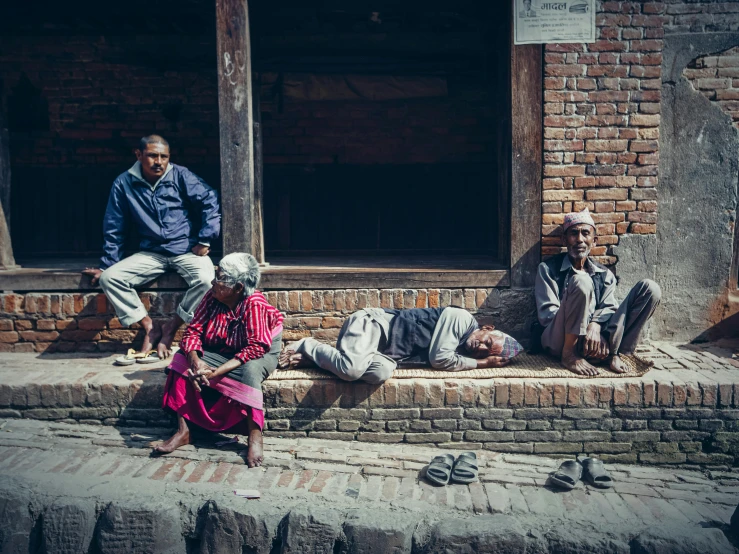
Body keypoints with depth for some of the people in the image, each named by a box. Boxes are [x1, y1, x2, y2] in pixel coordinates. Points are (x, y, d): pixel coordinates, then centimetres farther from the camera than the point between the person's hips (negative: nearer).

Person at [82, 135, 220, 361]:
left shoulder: (180, 175, -6)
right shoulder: (124, 183, 0)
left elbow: (209, 200, -5)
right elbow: (114, 229, 6)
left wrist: (204, 240, -11)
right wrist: (106, 264, 9)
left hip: (187, 249, -2)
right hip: (151, 253, 2)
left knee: (205, 279, -32)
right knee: (109, 278, -18)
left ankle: (170, 329, -11)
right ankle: (149, 328, -7)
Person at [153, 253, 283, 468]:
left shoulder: (254, 304, -27)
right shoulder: (211, 297, -11)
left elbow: (256, 347, -33)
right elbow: (193, 331, -10)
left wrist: (216, 372, -39)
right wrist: (194, 360, -32)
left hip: (258, 354, -6)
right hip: (220, 352, 6)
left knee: (248, 369, -39)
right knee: (182, 360, -16)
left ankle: (255, 437, -30)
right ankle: (182, 430, -14)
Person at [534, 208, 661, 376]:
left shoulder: (604, 275, 20)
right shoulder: (548, 269, 8)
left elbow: (609, 308, 4)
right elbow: (547, 314, -3)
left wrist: (596, 326, -20)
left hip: (598, 338, 4)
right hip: (560, 342, -4)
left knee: (649, 288, -7)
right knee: (581, 281, -29)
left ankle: (614, 352, -17)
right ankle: (569, 355, -23)